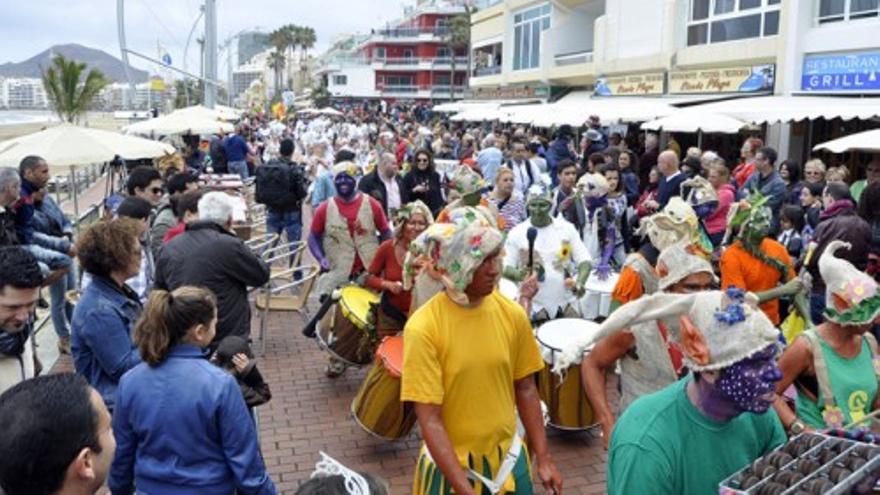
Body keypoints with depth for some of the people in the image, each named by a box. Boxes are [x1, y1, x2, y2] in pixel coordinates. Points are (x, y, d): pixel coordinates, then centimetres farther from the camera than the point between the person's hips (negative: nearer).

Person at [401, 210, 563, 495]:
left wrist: (543, 458, 1)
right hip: (450, 466, -3)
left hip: (508, 458, 4)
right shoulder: (423, 328, -20)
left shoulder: (512, 314, -8)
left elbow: (525, 388, 3)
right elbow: (430, 421, -18)